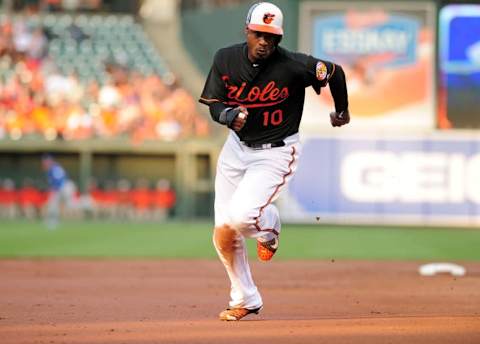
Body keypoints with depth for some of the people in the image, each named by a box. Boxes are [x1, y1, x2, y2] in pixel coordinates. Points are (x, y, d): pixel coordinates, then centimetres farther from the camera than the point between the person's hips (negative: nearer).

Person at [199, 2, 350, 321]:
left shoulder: (293, 65, -21)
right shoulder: (226, 60, -9)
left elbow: (335, 72, -5)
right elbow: (215, 105, -1)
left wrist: (342, 111, 13)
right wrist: (229, 115, -26)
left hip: (276, 153, -5)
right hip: (237, 148, 5)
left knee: (240, 216, -26)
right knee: (223, 236, 3)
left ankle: (269, 226, 12)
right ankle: (245, 300, 25)